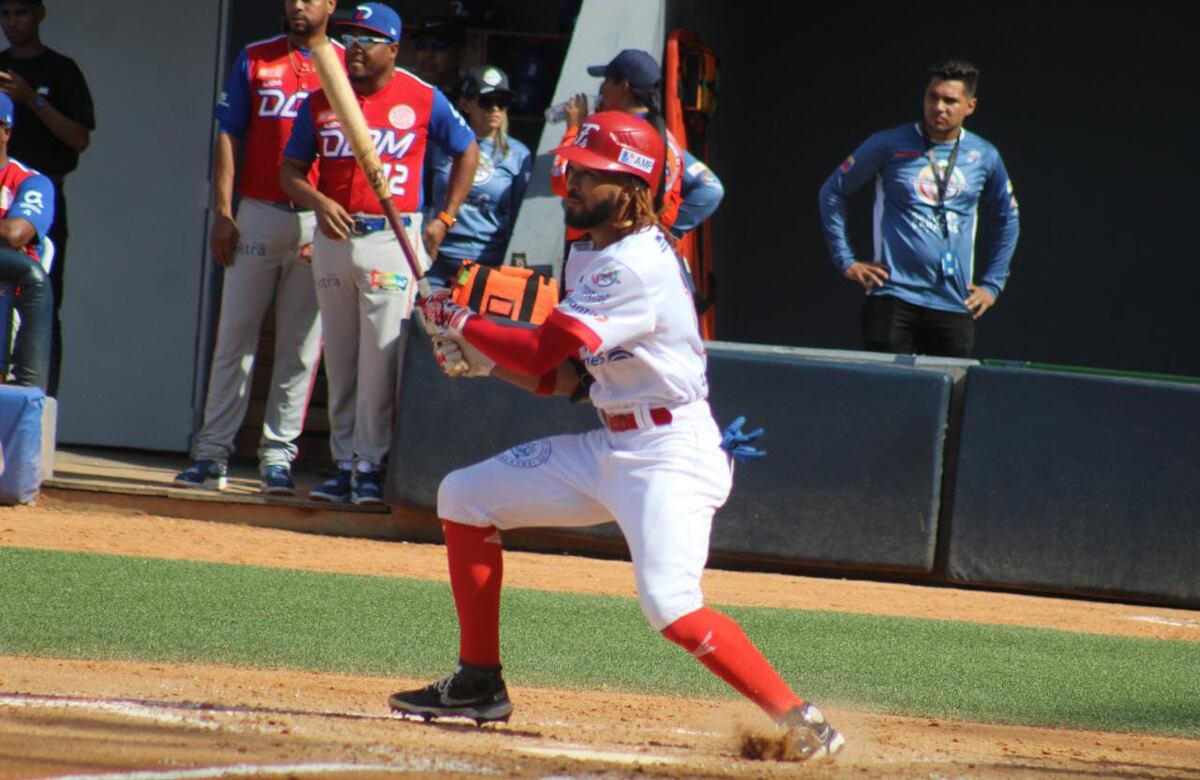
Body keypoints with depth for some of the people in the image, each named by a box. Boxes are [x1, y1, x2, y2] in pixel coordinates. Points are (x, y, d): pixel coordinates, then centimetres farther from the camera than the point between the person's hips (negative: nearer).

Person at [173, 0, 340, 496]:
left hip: (319, 220, -1)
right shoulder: (254, 60, 10)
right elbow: (229, 138, 7)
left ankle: (278, 454, 5)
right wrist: (222, 213, -3)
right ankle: (213, 452, 2)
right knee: (234, 335, 0)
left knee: (301, 343, 0)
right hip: (256, 213, 1)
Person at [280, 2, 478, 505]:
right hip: (333, 235, 4)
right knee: (339, 357, 6)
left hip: (392, 240, -4)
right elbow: (290, 170, 10)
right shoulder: (320, 103, 7)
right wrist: (317, 201, -11)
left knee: (380, 357, -8)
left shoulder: (423, 100, 1)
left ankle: (371, 466, -6)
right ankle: (344, 462, 11)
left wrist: (444, 219, 6)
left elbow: (466, 152, 12)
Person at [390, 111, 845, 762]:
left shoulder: (638, 266, -20)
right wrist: (480, 357, 1)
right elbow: (562, 377, 15)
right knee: (465, 496, 11)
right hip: (610, 446, 10)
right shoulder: (590, 257, 11)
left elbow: (540, 355, -22)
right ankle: (479, 685, 18)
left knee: (671, 607, -27)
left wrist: (458, 321, -7)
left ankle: (801, 722, -22)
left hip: (670, 456, -10)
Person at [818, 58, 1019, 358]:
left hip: (954, 307, 3)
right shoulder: (889, 145, 0)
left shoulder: (984, 157, 9)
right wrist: (846, 261, 2)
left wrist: (991, 285, 17)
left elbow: (1006, 221, 23)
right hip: (894, 297, -3)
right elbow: (832, 192, 7)